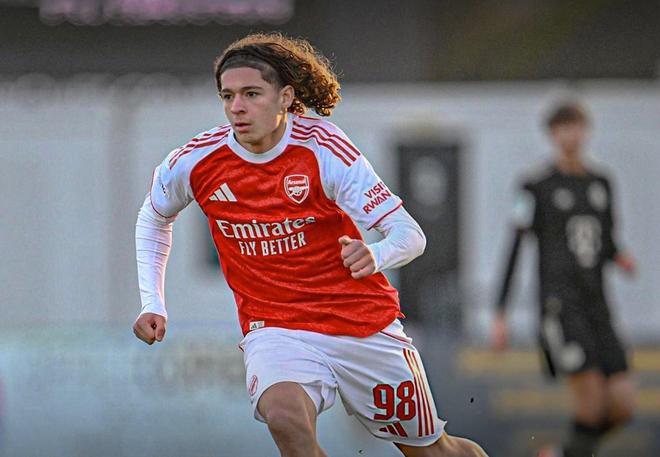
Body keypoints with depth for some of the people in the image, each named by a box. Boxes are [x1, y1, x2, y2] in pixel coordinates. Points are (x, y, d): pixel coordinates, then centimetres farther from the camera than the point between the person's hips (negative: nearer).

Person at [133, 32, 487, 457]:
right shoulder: (193, 164, -8)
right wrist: (153, 303, 7)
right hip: (275, 330, 0)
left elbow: (410, 235, -17)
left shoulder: (322, 147, -16)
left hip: (365, 326, 0)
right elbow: (154, 219, 16)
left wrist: (375, 256, -39)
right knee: (285, 417, -34)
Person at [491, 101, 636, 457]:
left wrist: (620, 258, -1)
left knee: (622, 405, -3)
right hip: (559, 303, -6)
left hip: (596, 304, 6)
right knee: (592, 400, -20)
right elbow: (515, 248, -3)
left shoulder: (601, 181, 14)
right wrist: (500, 314, -6)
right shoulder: (537, 185, -3)